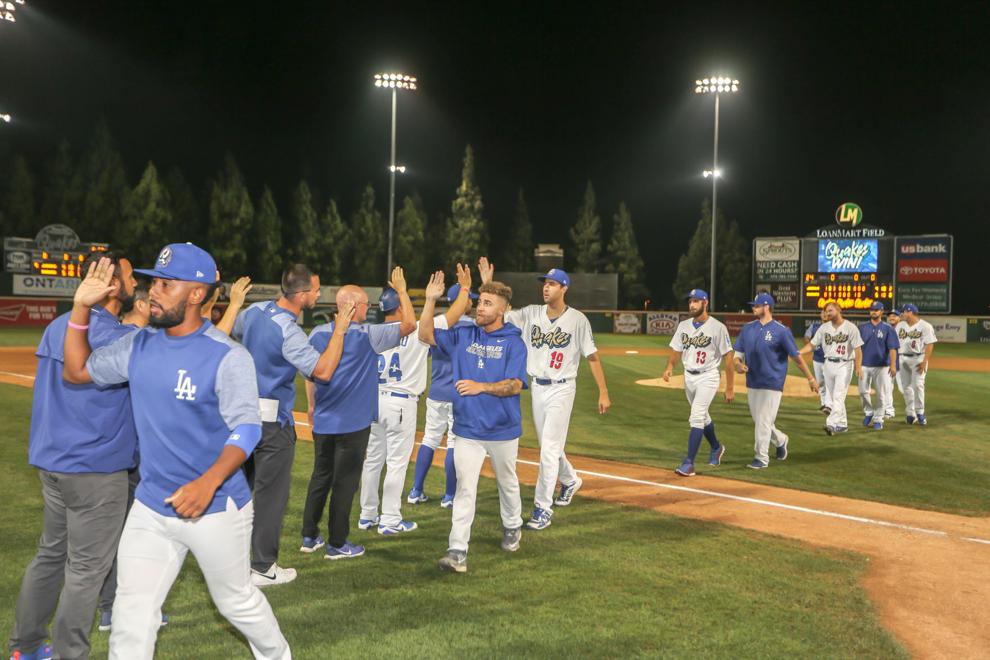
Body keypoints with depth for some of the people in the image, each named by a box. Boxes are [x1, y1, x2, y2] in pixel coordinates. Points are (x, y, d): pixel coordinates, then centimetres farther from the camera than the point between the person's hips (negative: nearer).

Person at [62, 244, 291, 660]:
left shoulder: (228, 356, -18)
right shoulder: (139, 345, 2)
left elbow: (247, 429, -21)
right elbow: (77, 371, 14)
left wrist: (209, 482, -37)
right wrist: (81, 308, 1)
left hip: (217, 509, -5)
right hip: (150, 509, 5)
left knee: (236, 601, 15)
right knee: (131, 618, 7)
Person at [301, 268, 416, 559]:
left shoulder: (317, 334, 2)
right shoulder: (368, 336, -13)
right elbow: (409, 324, -13)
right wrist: (401, 290, -3)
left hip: (322, 421, 5)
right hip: (353, 423, -5)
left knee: (320, 477, 17)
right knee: (345, 481, 3)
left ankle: (309, 535, 24)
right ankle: (337, 544, 10)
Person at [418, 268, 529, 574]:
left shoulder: (513, 342, -8)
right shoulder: (463, 335, 3)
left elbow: (514, 385, -17)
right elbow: (426, 335, 1)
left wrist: (481, 386, -32)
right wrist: (430, 300, -10)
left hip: (503, 429, -1)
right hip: (467, 429, 2)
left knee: (507, 482, 18)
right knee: (464, 488, -4)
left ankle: (512, 528, 43)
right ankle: (458, 551, -5)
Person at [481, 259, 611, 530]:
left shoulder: (578, 320, -9)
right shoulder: (531, 314, 1)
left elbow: (593, 357, -7)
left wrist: (603, 393, -10)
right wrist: (487, 284, -18)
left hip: (561, 389, -5)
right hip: (537, 388, 5)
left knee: (549, 448, -8)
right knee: (548, 445, 19)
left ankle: (543, 508, -1)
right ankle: (570, 481, 46)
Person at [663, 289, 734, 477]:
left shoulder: (717, 327, -12)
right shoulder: (684, 325, 5)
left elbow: (728, 358, -10)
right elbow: (676, 351, 9)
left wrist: (730, 388, -11)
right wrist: (670, 367, -13)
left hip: (707, 377, -6)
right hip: (689, 377, 6)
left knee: (696, 417, -15)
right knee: (702, 417, 21)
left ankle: (689, 463, -15)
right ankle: (716, 448, 44)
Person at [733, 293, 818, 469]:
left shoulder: (781, 330, -10)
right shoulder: (748, 328, 7)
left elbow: (796, 356, -5)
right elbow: (737, 352, 9)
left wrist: (811, 378, -2)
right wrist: (738, 364, -14)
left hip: (772, 383, -6)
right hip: (752, 383, 6)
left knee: (763, 421, -4)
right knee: (759, 421, 15)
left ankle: (762, 458, 8)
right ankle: (780, 440, 40)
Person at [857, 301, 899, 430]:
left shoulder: (888, 329, -2)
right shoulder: (862, 327, 7)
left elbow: (892, 348, -7)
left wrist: (893, 365, -18)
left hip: (881, 366, -2)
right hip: (864, 365, 2)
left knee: (881, 393, -1)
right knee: (863, 391, 4)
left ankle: (878, 419, 10)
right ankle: (868, 413, 25)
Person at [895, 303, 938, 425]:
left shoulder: (925, 326, -6)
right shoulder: (900, 325, 11)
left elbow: (930, 344, -9)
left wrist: (925, 361, -17)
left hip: (918, 359, -5)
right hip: (902, 359, 5)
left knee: (918, 385, -13)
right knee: (906, 386, 5)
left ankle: (920, 413, -2)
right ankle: (910, 414, 14)